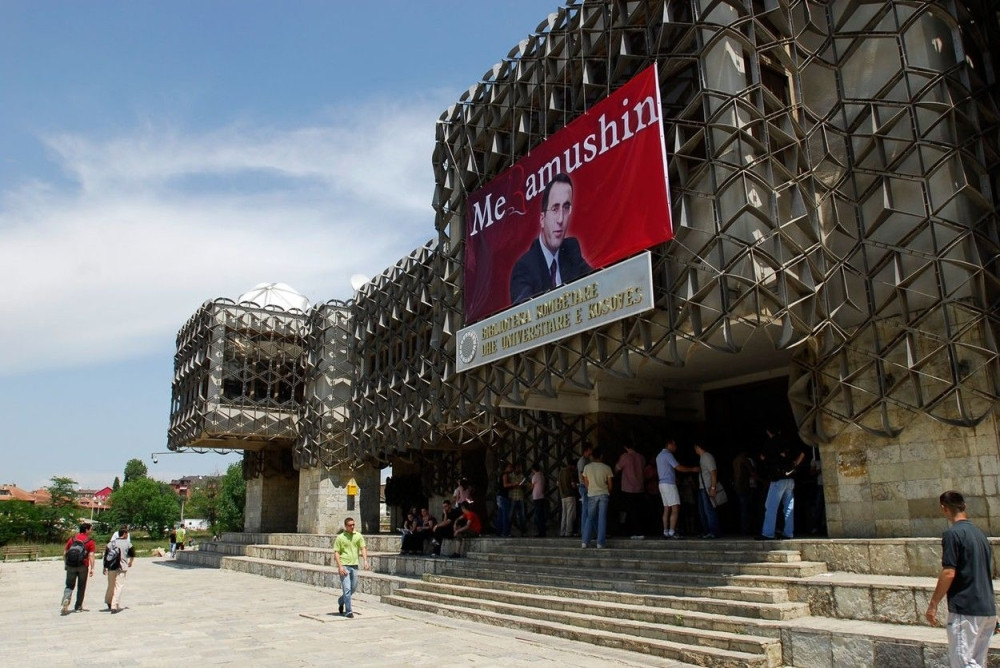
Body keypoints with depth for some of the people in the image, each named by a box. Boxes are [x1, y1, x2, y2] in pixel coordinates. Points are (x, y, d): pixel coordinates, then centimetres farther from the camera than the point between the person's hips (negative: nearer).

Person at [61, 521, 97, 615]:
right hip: (83, 567, -2)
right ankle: (78, 607, 16)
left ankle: (66, 599, -18)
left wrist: (66, 564, 20)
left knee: (69, 586, 10)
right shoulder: (90, 541, -3)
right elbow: (91, 555, -10)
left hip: (70, 566, 2)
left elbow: (65, 553, 9)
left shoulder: (72, 538, 8)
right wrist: (92, 568, -8)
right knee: (81, 587, 11)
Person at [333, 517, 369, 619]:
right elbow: (336, 553, -4)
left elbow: (363, 548, 4)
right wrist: (340, 566, -14)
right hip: (344, 565, -4)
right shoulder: (340, 537, -3)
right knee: (347, 589, -8)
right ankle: (348, 611, 0)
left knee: (353, 588, 13)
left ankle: (341, 601, 39)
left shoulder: (358, 536, 7)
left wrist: (365, 560, -11)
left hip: (354, 565, 4)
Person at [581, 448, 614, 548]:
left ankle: (585, 542, 5)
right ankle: (600, 543, -1)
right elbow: (610, 485, 0)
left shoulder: (587, 467, -1)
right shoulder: (607, 468, -4)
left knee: (590, 518, 10)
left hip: (591, 495, 1)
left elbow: (586, 483, 4)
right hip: (604, 495, -1)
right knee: (602, 519, 2)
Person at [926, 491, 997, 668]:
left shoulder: (952, 534, -13)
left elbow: (949, 573, -17)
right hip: (988, 609, 9)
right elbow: (989, 572, 20)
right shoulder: (980, 533, 14)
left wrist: (933, 604, -9)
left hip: (965, 610, -9)